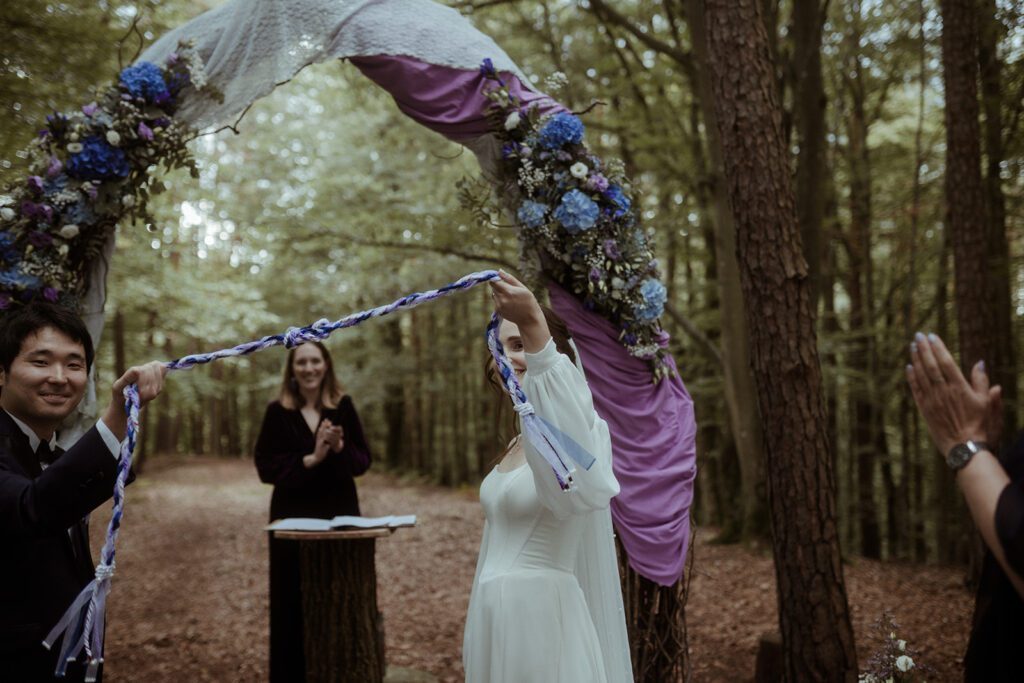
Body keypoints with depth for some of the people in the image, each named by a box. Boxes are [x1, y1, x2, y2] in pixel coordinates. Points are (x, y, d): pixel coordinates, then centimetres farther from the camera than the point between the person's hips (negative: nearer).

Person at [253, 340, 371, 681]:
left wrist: (340, 448, -19)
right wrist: (311, 459, -19)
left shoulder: (343, 405, 1)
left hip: (339, 514, 1)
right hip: (294, 517, -1)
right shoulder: (278, 411, -3)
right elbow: (265, 467, -7)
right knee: (295, 603, 3)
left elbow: (364, 460, 1)